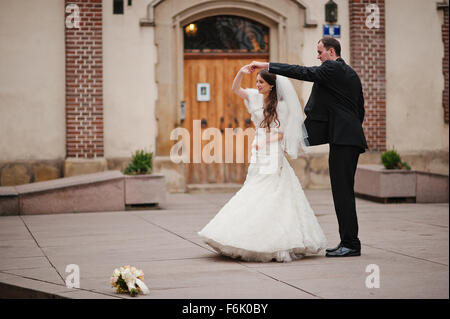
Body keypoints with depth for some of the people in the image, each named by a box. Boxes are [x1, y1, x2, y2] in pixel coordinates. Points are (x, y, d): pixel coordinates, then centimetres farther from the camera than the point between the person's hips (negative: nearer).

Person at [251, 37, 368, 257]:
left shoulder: (332, 68, -7)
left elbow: (302, 72, -16)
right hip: (351, 139, 10)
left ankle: (351, 244, -7)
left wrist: (267, 65, -13)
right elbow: (360, 110, 23)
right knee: (343, 191, 11)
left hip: (343, 140, -10)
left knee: (343, 192, -9)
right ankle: (348, 242, 13)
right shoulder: (351, 74, 21)